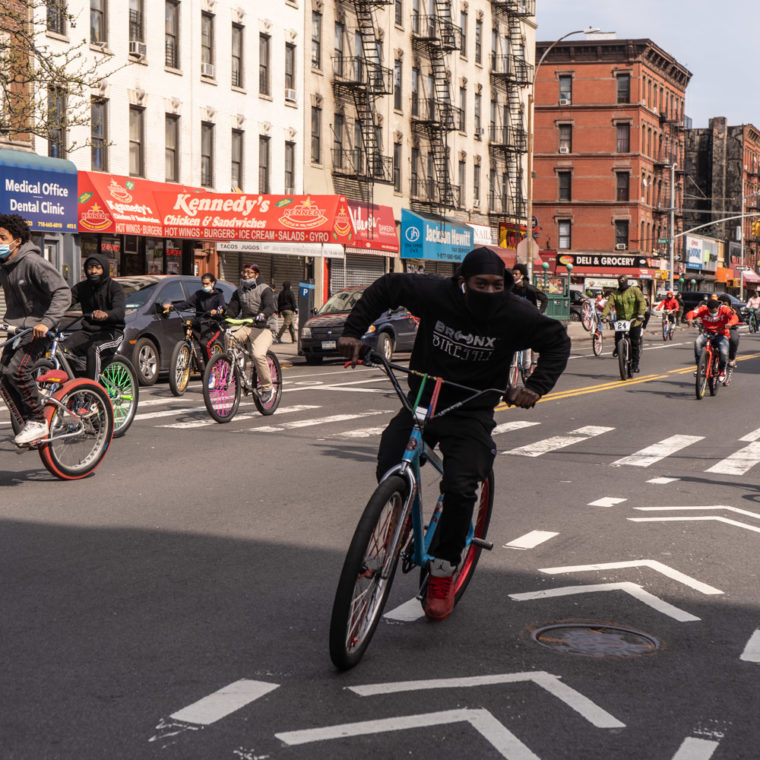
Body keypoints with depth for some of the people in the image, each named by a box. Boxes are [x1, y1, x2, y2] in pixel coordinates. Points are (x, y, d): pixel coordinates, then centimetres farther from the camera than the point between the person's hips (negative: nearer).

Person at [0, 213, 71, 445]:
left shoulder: (33, 262, -18)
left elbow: (63, 293, -24)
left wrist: (46, 322, -33)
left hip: (37, 328, -8)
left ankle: (38, 422, -10)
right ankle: (30, 425, 8)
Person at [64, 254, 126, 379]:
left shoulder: (114, 287, -4)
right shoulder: (82, 287, 11)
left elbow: (119, 311, -22)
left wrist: (106, 314, -46)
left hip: (111, 332, -5)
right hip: (87, 331, 5)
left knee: (93, 350, -36)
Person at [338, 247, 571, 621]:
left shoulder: (515, 314, -15)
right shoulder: (435, 293, -14)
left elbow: (558, 341, -1)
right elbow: (386, 287, 2)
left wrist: (536, 386, -17)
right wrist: (353, 331, -5)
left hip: (470, 414, -1)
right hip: (421, 402, 2)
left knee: (459, 488, -19)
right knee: (390, 474, -15)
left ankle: (441, 576, -1)